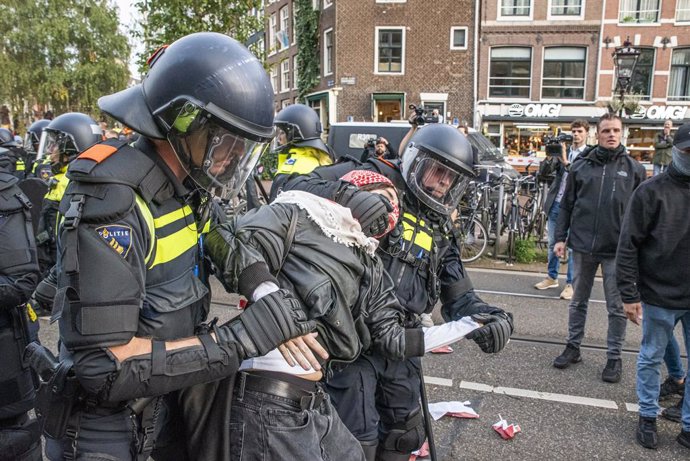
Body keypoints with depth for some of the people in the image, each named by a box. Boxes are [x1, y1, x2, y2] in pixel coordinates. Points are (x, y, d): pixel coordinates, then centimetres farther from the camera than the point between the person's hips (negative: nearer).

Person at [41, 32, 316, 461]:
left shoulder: (189, 188, -3)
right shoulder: (109, 203, -27)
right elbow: (106, 365, -29)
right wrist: (242, 337, -31)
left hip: (170, 399, 7)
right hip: (107, 425, -6)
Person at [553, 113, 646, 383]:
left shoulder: (634, 168, 3)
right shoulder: (581, 166, 5)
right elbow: (566, 206, 7)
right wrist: (560, 238, 1)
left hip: (617, 250, -1)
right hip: (582, 246, 2)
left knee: (617, 307, 7)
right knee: (578, 301, 13)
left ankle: (614, 357, 20)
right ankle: (573, 348, 28)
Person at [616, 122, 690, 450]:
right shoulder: (652, 192, -7)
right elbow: (629, 245, -9)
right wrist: (629, 294, -12)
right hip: (659, 296, -3)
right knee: (651, 358, 12)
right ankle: (648, 417, 29)